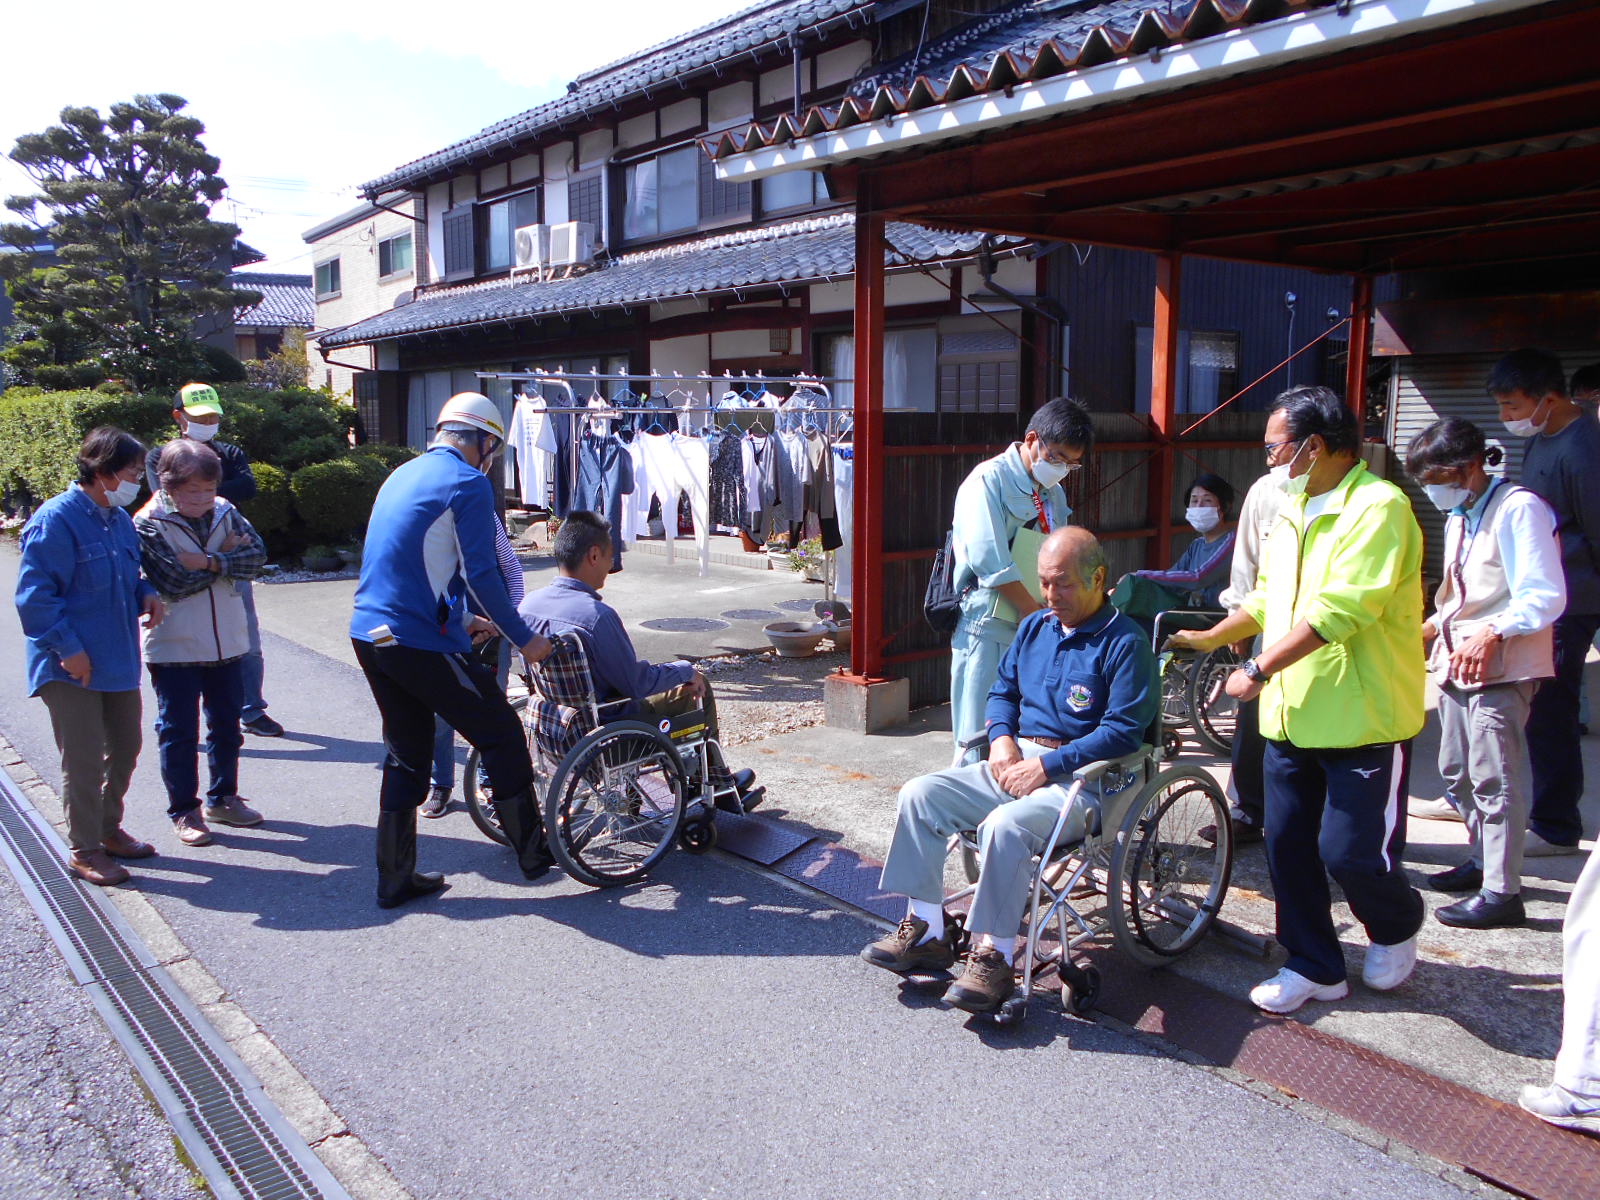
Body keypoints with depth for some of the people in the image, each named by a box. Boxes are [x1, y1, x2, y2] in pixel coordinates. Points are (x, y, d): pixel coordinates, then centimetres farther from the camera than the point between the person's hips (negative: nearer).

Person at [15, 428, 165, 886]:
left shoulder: (120, 519, 9)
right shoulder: (56, 519, -16)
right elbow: (35, 594, -18)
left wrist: (145, 594, 2)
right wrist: (68, 648, -20)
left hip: (119, 660, 8)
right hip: (72, 666, -8)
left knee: (126, 747, 17)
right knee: (84, 760, 0)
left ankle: (109, 828, 36)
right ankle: (84, 849, 15)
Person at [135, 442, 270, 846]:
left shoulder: (224, 512, 1)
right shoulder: (148, 524, -12)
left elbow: (257, 555, -10)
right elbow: (175, 583, -20)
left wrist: (209, 562, -23)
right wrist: (226, 558, -11)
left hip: (227, 643, 5)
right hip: (174, 648, -5)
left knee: (227, 726, 15)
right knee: (179, 732, 5)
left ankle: (223, 799, 30)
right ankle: (184, 811, 17)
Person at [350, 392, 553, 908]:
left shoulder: (402, 475, 18)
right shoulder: (468, 483, -9)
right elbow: (480, 574, -16)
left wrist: (462, 619, 33)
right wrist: (523, 638, -7)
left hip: (369, 634, 9)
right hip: (423, 644, -8)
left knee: (406, 755, 18)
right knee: (502, 737, 7)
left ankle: (395, 877, 23)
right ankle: (532, 851, 17)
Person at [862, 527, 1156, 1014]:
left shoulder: (1124, 642, -8)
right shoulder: (1033, 627, 15)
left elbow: (1123, 730, -15)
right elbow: (1002, 692, 22)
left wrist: (1046, 764, -19)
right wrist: (1001, 738, 0)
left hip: (1079, 777, -7)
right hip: (1015, 761, 8)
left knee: (1004, 825, -34)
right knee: (920, 795, -9)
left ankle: (994, 957, -20)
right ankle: (926, 932, -4)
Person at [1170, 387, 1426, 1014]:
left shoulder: (1378, 506, -16)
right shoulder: (1294, 509, 13)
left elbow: (1340, 609, -25)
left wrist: (1259, 669, -24)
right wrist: (1211, 638, 16)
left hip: (1362, 716, -8)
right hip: (1292, 713, 8)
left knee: (1350, 851, -3)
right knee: (1288, 844, 9)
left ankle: (1397, 928, 29)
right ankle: (1314, 966, 24)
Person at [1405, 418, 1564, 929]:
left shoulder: (1517, 508, -13)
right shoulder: (1458, 517, 17)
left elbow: (1546, 596, -20)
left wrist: (1491, 634, -30)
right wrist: (1431, 628, 21)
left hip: (1501, 667, -9)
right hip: (1457, 663, 10)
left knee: (1494, 779, -8)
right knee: (1456, 773, 16)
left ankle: (1502, 892, -1)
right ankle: (1483, 860, 32)